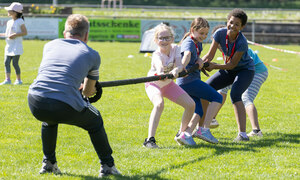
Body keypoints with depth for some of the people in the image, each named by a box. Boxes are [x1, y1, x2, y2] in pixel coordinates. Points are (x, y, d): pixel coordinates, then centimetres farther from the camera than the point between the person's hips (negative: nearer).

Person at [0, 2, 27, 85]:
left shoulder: (20, 21, -9)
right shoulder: (9, 22, 15)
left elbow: (25, 32, -13)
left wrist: (15, 35, -20)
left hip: (16, 46, -8)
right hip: (9, 46, 8)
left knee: (15, 63, -6)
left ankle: (18, 80, 4)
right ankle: (7, 79, 1)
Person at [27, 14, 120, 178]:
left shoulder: (50, 45, 24)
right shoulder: (92, 55, 17)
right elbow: (89, 92, 29)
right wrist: (86, 89, 54)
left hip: (35, 103, 3)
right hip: (66, 108, -3)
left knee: (49, 119, 39)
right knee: (95, 121, 26)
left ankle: (48, 163, 40)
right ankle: (107, 166, 27)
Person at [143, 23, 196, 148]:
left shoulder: (175, 49, -15)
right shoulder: (157, 55, -31)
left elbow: (180, 66, -26)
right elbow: (159, 67, -53)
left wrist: (176, 70, -49)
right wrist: (161, 75, -75)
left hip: (168, 84, 6)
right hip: (154, 84, -6)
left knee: (191, 105, -2)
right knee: (159, 104, -35)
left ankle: (182, 134, 20)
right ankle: (150, 139, -35)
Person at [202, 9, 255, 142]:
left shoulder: (242, 43, -30)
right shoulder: (220, 33, -17)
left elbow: (232, 65, -26)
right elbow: (210, 55, -14)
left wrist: (214, 66, -37)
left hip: (245, 70, -6)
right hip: (229, 71, 6)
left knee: (235, 94, -31)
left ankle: (242, 134, -35)